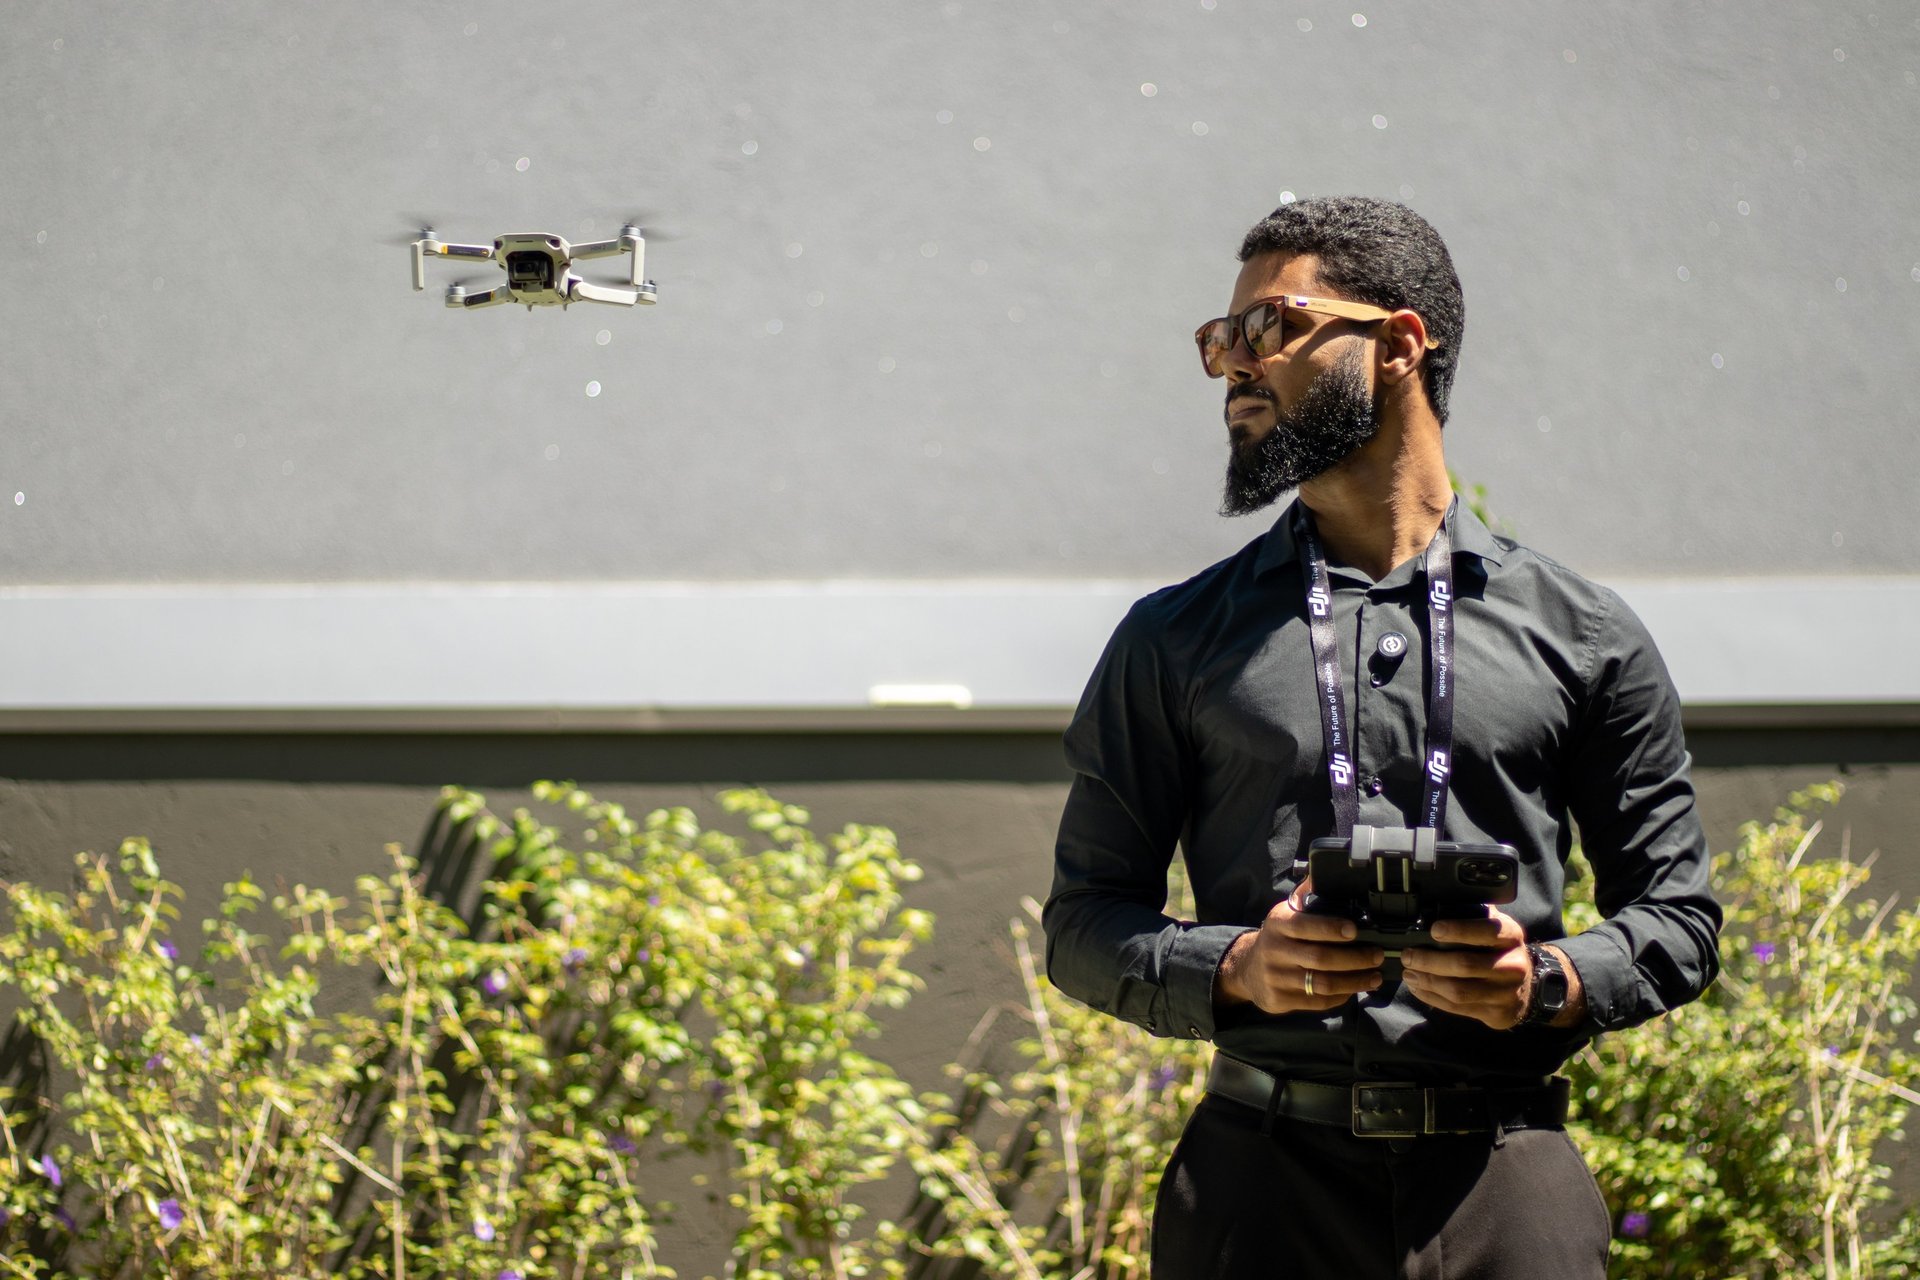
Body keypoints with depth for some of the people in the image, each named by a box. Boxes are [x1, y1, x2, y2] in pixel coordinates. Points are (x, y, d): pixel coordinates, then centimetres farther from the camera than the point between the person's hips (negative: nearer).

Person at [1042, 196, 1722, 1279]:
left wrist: (1551, 982, -8)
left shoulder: (1581, 634, 10)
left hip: (1504, 1181, 0)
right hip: (1265, 1176, 0)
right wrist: (1235, 968, -10)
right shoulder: (1175, 640, 12)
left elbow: (1678, 915, 13)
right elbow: (1086, 921, 10)